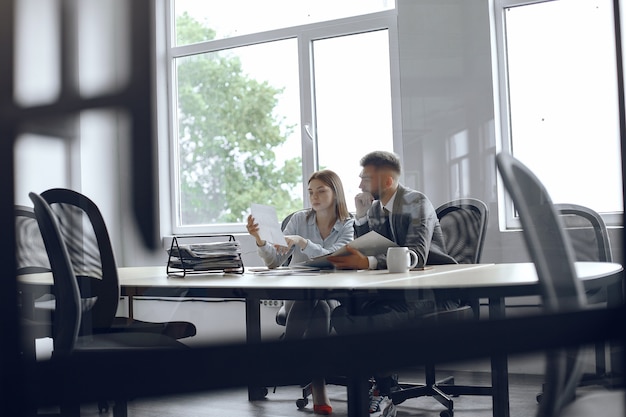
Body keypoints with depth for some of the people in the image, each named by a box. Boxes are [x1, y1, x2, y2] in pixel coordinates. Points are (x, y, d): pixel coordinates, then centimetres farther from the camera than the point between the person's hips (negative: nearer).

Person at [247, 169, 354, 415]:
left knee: (320, 305, -36)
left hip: (331, 296, -1)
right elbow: (274, 262, -1)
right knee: (310, 300, -34)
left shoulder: (348, 226, 1)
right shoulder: (299, 219, 5)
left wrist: (301, 242, -31)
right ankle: (316, 384, -29)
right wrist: (260, 240, -20)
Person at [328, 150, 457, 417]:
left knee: (372, 320, -30)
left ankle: (384, 388, -4)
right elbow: (364, 256, 6)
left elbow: (416, 257, -27)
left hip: (434, 292, -7)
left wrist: (367, 263, -39)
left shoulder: (416, 203, -12)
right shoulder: (374, 209, 10)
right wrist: (361, 217, -5)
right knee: (343, 313, -16)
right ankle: (384, 385, -6)